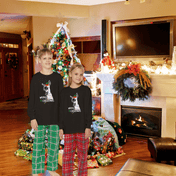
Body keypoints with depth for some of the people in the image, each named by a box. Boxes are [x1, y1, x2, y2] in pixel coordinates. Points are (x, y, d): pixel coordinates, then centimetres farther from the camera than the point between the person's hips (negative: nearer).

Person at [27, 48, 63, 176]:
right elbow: (32, 99, 0)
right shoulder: (36, 78, 0)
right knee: (38, 144, 4)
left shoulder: (57, 77, 3)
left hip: (55, 117, 2)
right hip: (40, 117, -1)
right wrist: (32, 117, -5)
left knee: (54, 144, 10)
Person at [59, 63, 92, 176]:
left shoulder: (86, 90, 2)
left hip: (82, 128, -1)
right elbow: (62, 111, 6)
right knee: (67, 155, 3)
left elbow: (88, 110, -1)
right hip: (69, 129, 1)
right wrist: (61, 128, 2)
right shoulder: (65, 91, 6)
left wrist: (88, 127, -6)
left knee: (82, 154, 8)